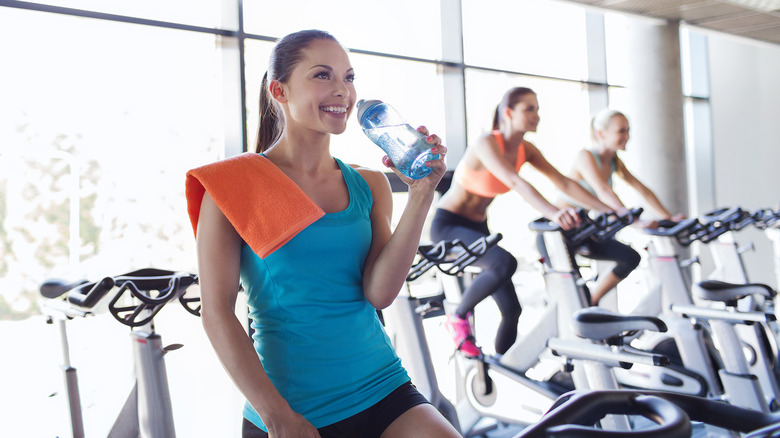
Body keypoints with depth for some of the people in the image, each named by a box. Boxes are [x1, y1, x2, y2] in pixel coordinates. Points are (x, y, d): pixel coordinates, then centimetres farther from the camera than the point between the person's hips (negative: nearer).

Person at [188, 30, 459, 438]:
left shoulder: (369, 184, 8)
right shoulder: (235, 185, -3)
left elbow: (379, 293, -3)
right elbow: (217, 311, -7)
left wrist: (420, 197, -11)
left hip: (381, 390, 3)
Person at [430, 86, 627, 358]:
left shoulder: (525, 150, -1)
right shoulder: (487, 144, -24)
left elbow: (564, 183, -5)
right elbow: (516, 182, -41)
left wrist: (609, 211, -15)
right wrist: (554, 214, -55)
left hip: (477, 227, 8)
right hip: (448, 226, -8)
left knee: (511, 309, 1)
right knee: (505, 263, -34)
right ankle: (458, 319, -11)